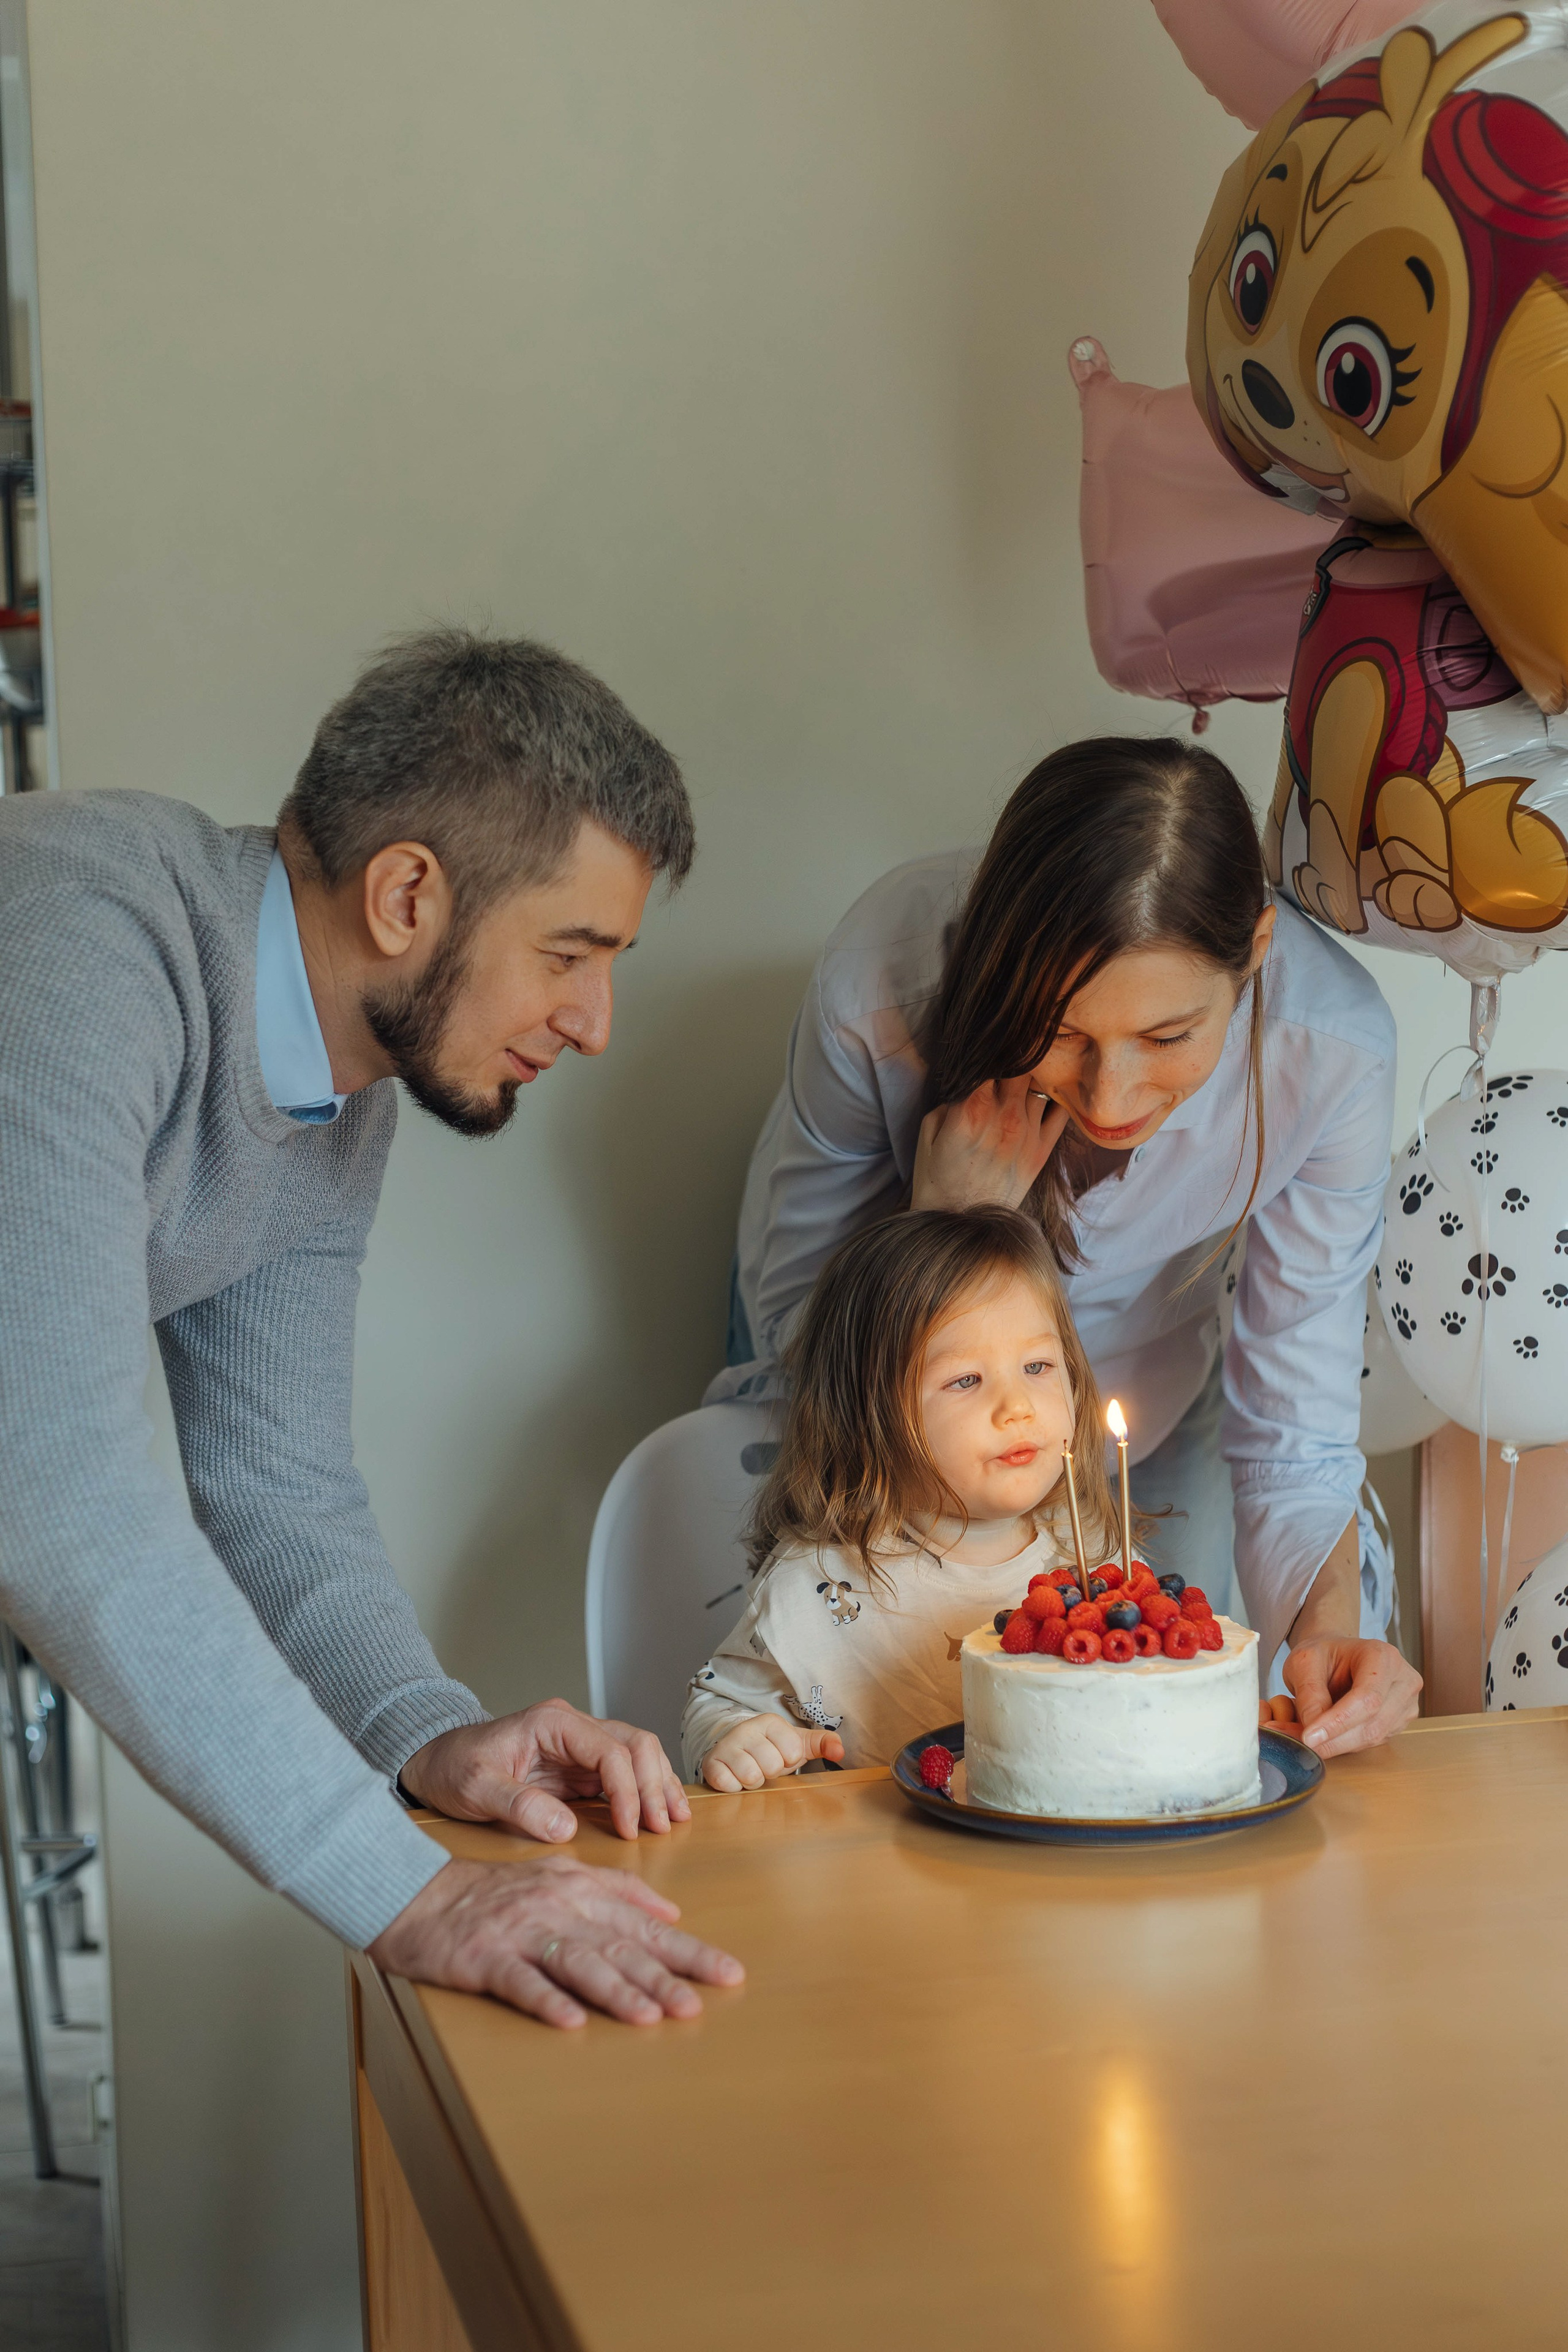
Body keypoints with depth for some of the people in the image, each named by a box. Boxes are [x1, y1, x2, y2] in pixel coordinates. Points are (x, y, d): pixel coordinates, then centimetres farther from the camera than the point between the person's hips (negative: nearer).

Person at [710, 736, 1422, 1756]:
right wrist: (949, 1225, -42)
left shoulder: (1334, 1041, -34)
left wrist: (1330, 1624, -42)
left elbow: (1292, 1413, -24)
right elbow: (792, 1329, -23)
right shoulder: (884, 983, -39)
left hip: (1155, 1386, 1)